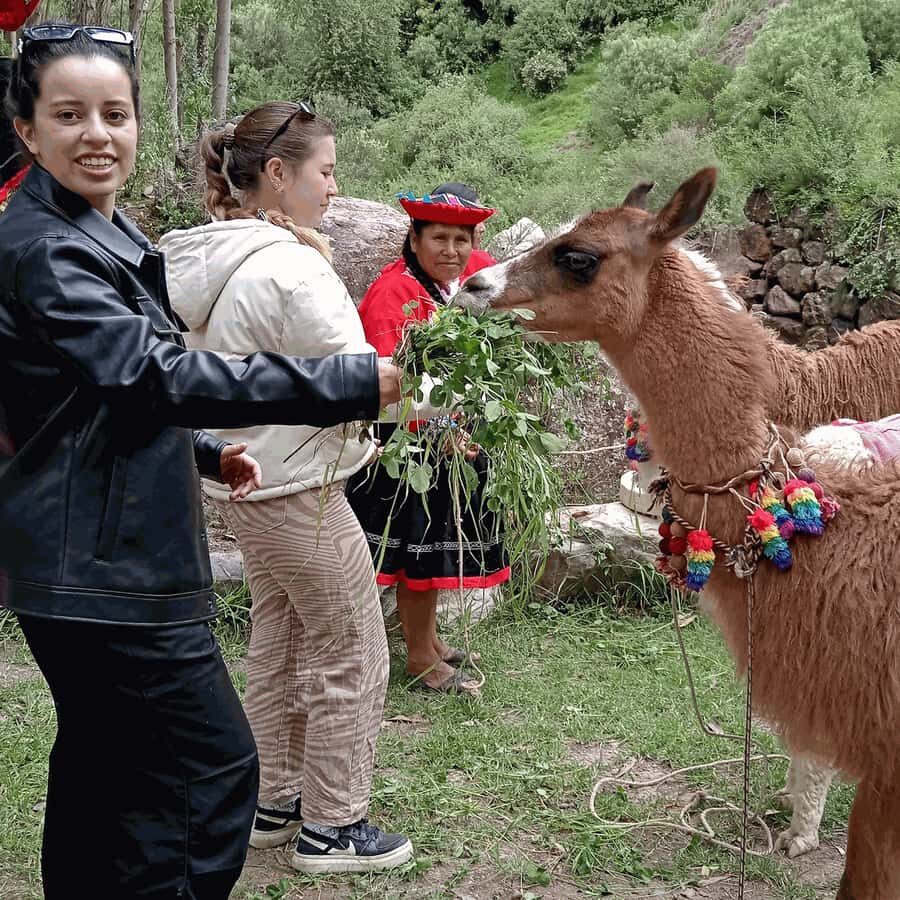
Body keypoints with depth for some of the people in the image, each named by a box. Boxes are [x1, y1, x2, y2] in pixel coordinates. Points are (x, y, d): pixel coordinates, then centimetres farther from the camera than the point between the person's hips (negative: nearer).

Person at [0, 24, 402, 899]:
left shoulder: (101, 234, 15)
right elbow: (155, 374, -28)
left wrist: (204, 453, 17)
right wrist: (350, 383, -28)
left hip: (92, 556, 10)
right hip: (105, 562, -10)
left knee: (101, 765, 19)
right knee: (213, 767, -5)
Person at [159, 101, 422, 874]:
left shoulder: (210, 263, 5)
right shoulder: (292, 267, -22)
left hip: (244, 488, 9)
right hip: (301, 490, -9)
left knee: (278, 647, 21)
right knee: (352, 659, 5)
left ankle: (275, 801, 34)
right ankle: (331, 829, 17)